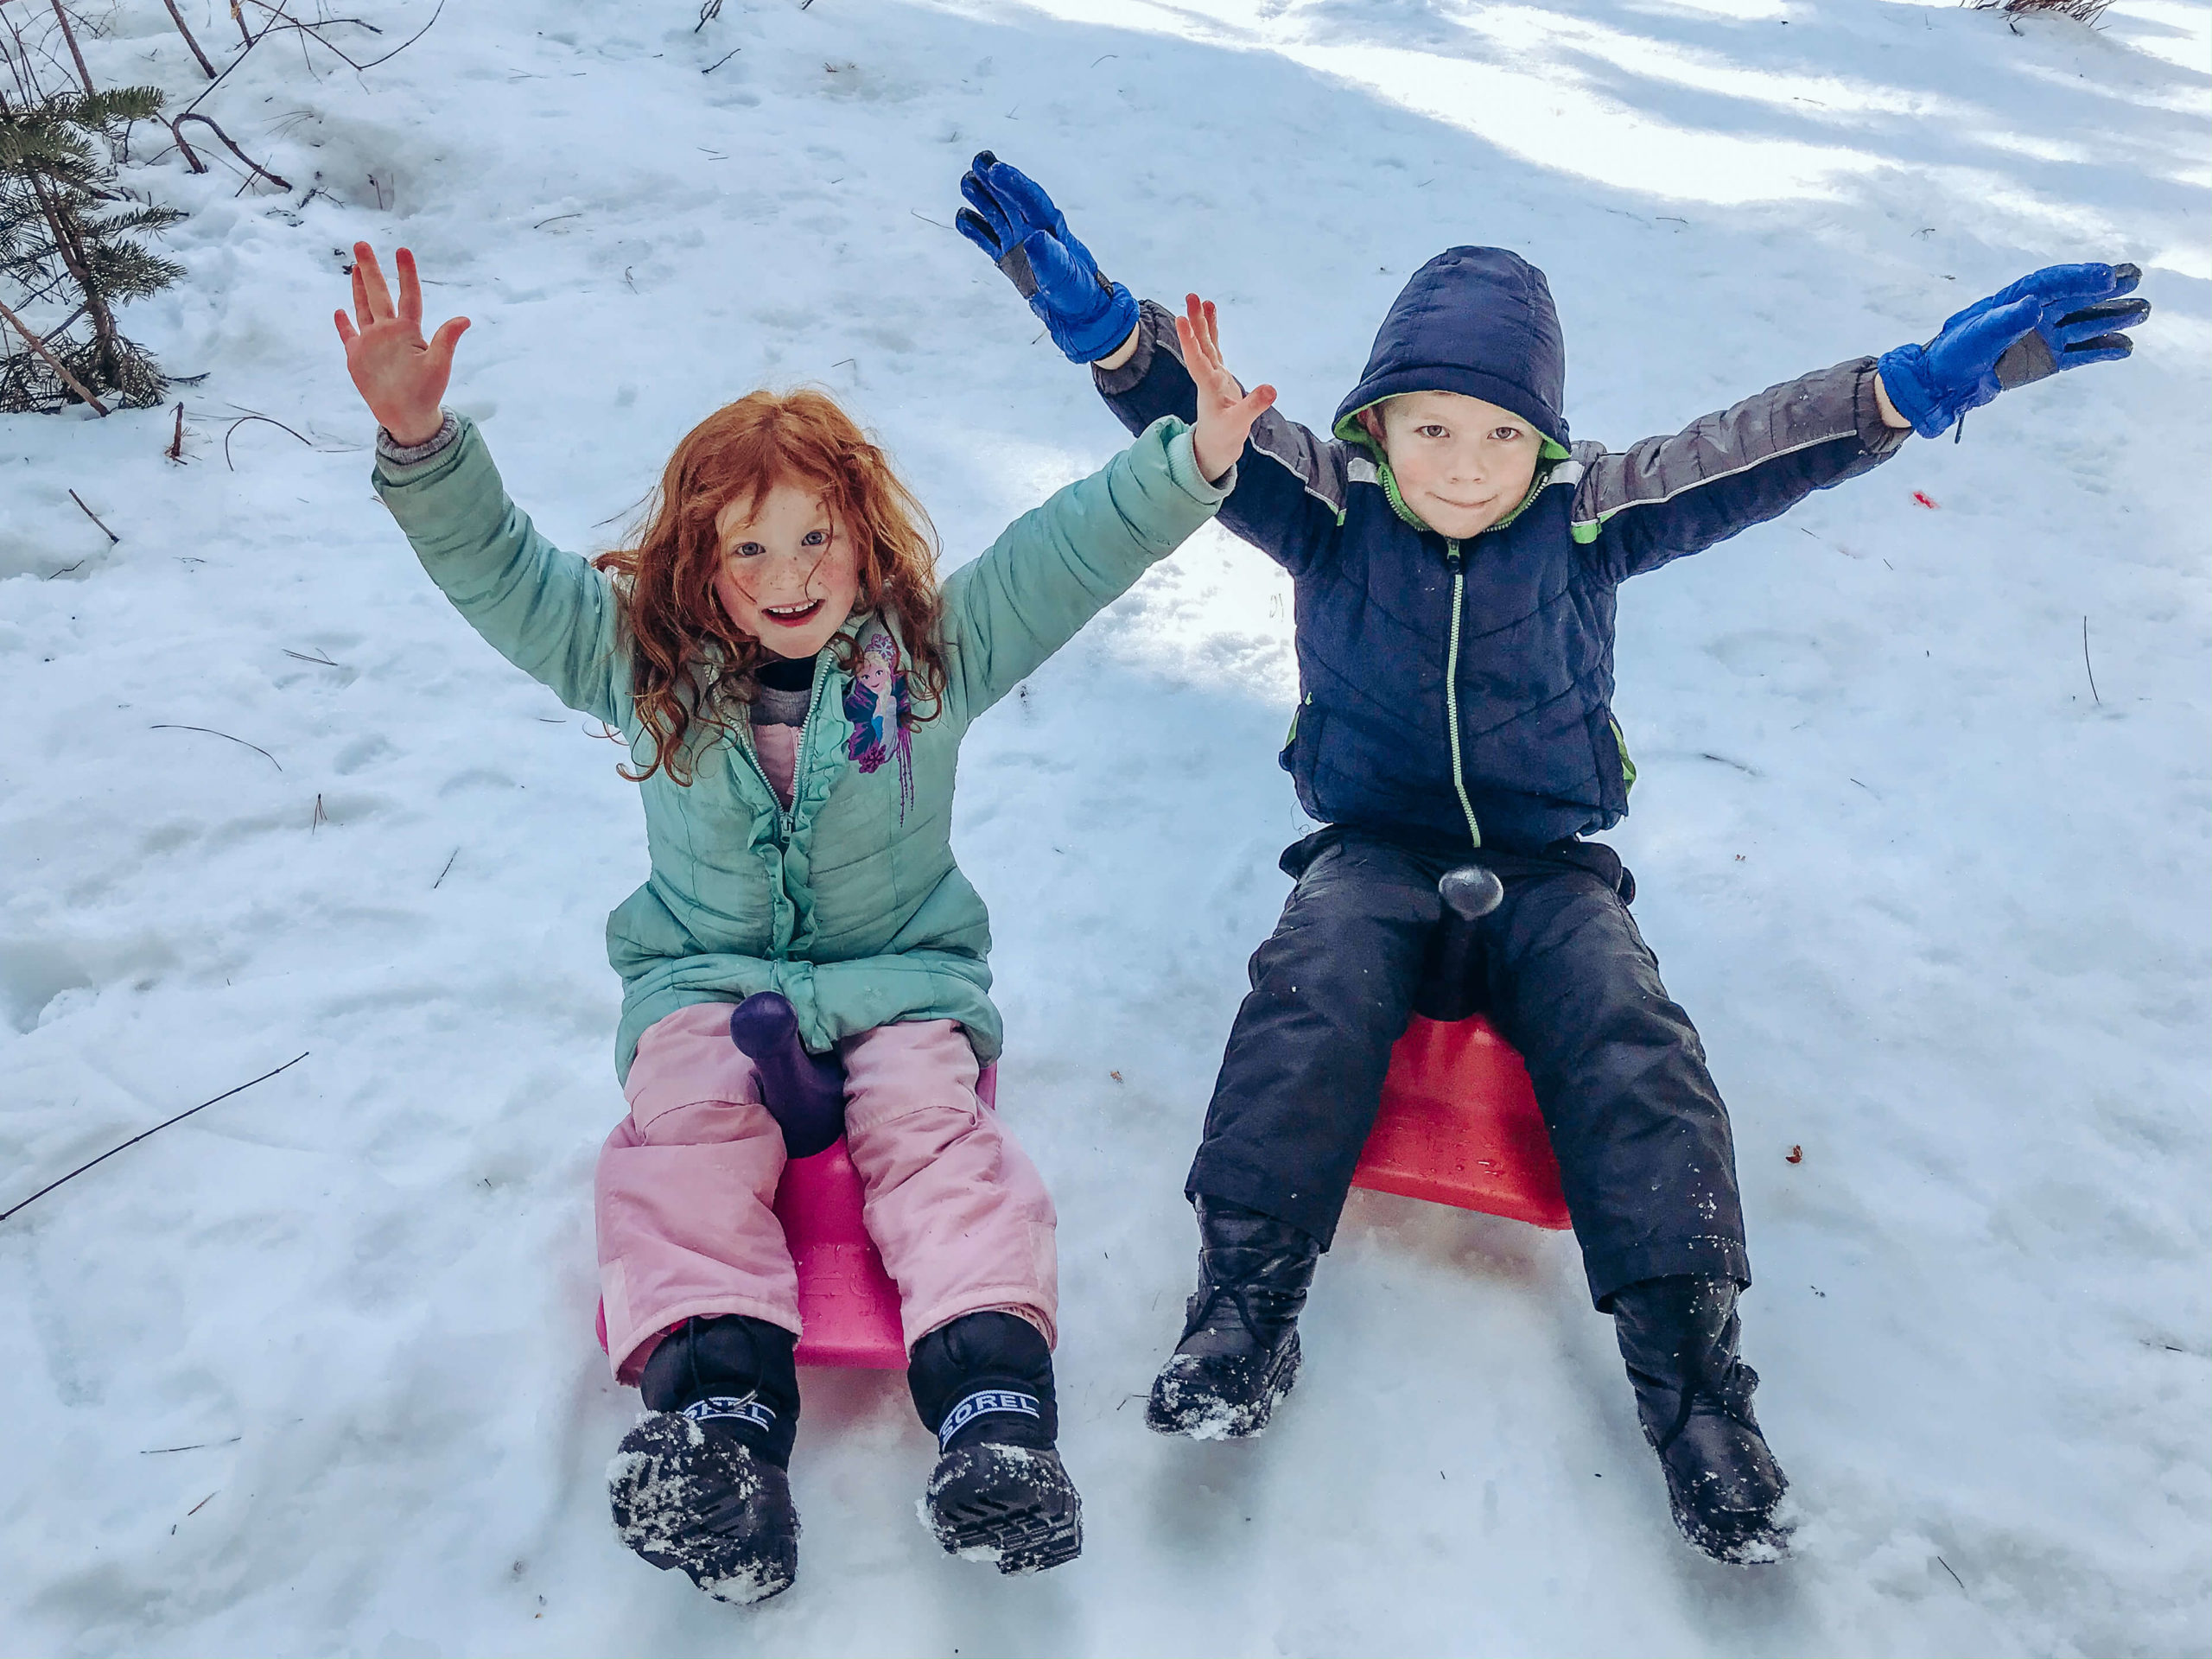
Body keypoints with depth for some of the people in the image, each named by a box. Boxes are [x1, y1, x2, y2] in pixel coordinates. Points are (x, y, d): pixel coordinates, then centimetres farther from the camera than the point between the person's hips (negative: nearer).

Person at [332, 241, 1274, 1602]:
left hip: (902, 974, 0)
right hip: (708, 978, 1)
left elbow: (1069, 553, -7)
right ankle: (721, 1403, -41)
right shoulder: (647, 661, 0)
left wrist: (1190, 462, -21)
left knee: (936, 1129, -27)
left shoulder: (933, 650, -1)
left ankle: (996, 1398, -38)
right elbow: (498, 569, -5)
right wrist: (421, 441, -22)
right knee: (687, 1132, -28)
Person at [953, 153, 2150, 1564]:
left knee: (1627, 1032, -24)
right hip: (1374, 852, 0)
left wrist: (1920, 385, -23)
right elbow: (1201, 417, -14)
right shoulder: (1330, 512, -1)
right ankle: (1250, 1295, -34)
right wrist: (1097, 319, -34)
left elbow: (1753, 454, -8)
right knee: (1314, 983, -31)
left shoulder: (1592, 523, 2)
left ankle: (1690, 1360, -27)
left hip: (1547, 865, 1)